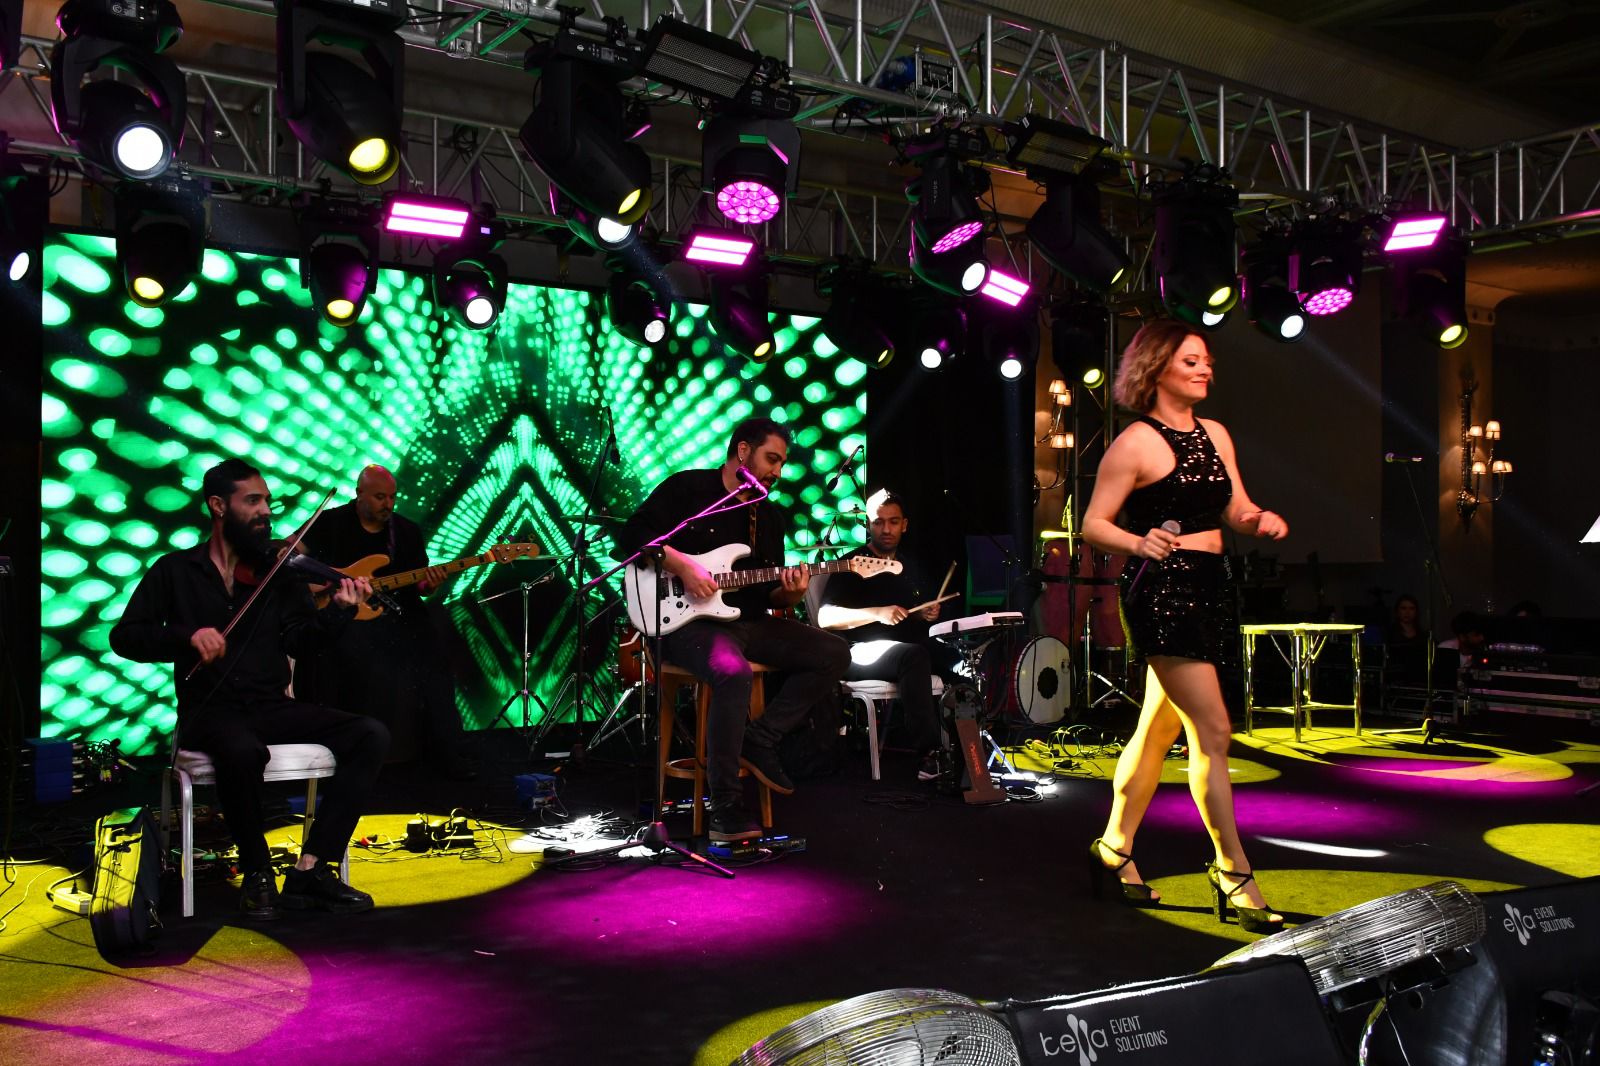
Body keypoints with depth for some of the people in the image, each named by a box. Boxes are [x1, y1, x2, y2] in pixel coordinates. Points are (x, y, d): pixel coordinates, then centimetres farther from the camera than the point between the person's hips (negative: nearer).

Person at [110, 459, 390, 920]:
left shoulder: (276, 570, 11)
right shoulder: (176, 571, 6)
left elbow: (298, 639, -1)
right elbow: (124, 636, 0)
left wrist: (339, 610, -21)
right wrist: (188, 635, -18)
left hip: (272, 707, 4)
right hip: (210, 709, -4)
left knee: (371, 735, -18)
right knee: (244, 751, -40)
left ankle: (311, 869, -19)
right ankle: (257, 871, -16)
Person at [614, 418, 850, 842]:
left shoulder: (769, 515, 18)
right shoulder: (687, 488, -2)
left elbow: (769, 592, 18)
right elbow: (631, 536, -10)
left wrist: (787, 593, -6)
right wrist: (680, 564, -20)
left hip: (748, 621, 7)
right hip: (688, 620, -7)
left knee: (834, 654, -6)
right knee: (733, 673, -38)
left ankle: (759, 739, -3)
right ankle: (726, 804, -26)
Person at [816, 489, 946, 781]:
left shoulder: (910, 569, 21)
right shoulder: (852, 565, -1)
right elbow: (825, 617, -12)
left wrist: (926, 614, 8)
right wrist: (877, 613, -22)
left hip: (908, 647, 7)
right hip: (861, 652, -7)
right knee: (913, 655, -37)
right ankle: (929, 752, -37)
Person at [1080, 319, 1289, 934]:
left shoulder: (1215, 435, 14)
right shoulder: (1135, 443, -8)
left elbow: (1236, 510, 18)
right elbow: (1093, 525, -10)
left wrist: (1261, 521, -4)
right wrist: (1139, 544, -28)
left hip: (1210, 587, 8)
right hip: (1161, 590, -8)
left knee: (1159, 729, 14)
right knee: (1213, 731, -10)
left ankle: (1115, 850, 27)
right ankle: (1233, 873, 0)